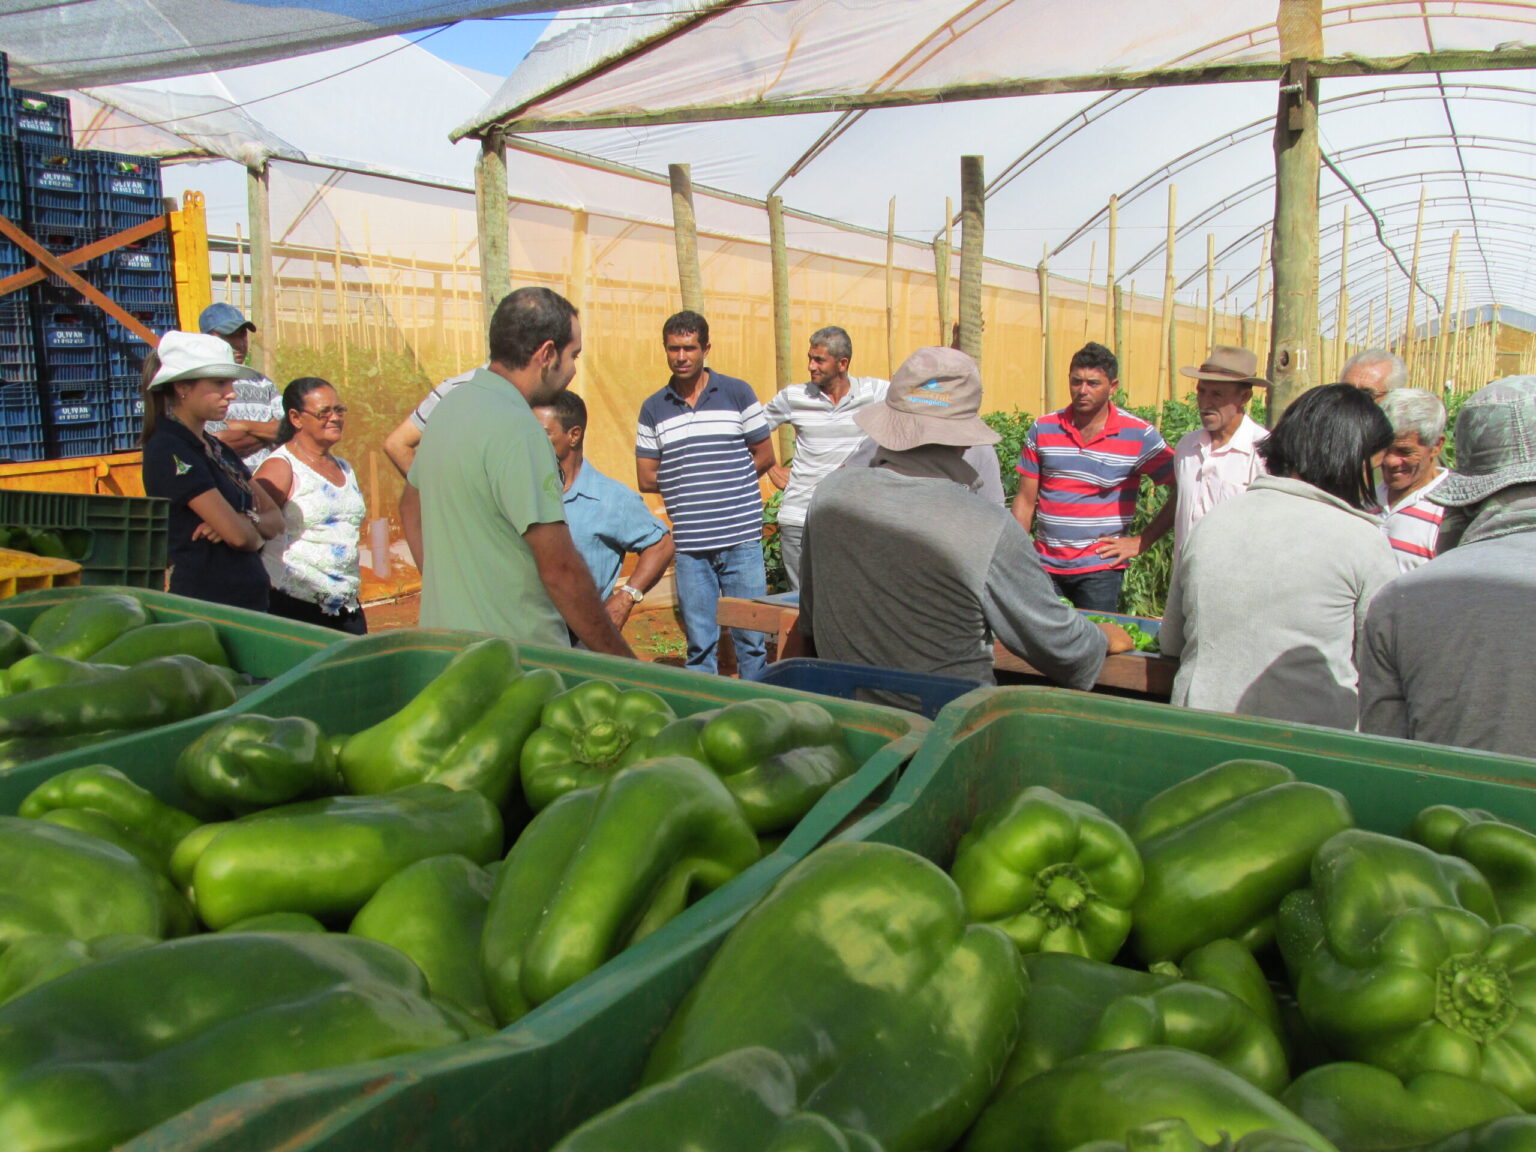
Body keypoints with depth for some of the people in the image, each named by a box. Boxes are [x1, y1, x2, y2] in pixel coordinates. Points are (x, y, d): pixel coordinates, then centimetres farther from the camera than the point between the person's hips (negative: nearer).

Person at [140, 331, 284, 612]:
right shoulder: (169, 451, -13)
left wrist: (247, 521, -11)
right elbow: (238, 535, -19)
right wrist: (256, 532, 3)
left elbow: (275, 519, 11)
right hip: (204, 605, -8)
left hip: (248, 599, 8)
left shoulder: (217, 449, 13)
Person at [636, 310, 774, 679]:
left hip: (741, 537, -1)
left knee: (751, 638, 2)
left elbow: (765, 457, 5)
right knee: (699, 643, 6)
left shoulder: (737, 393, 4)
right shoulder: (653, 409, 8)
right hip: (689, 544, 1)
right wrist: (704, 478, 1)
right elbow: (646, 479, 10)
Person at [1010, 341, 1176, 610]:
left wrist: (1142, 541, -5)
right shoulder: (1043, 429, 3)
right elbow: (1025, 501, 5)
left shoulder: (1139, 436, -5)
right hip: (1045, 565, 2)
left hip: (1100, 568, -2)